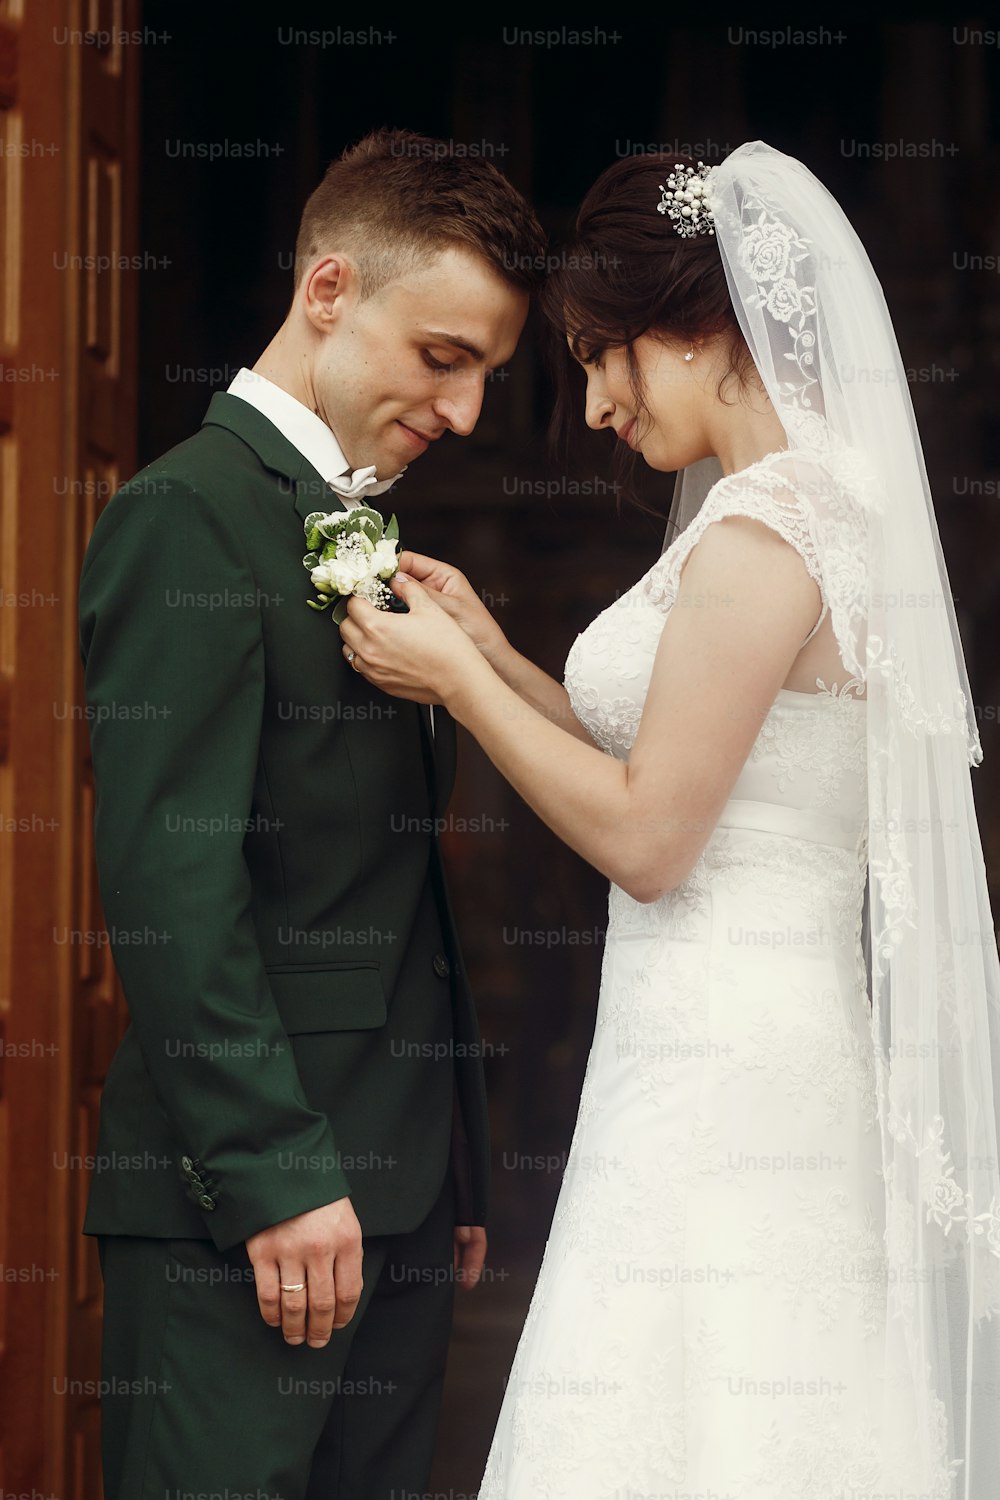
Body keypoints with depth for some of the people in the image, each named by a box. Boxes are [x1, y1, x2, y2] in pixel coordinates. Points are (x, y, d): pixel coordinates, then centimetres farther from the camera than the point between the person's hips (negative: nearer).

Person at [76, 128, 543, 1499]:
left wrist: (457, 1176, 18)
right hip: (243, 1215, -8)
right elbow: (171, 882, -17)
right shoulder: (189, 514, -9)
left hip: (393, 1199, 8)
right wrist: (275, 1176, -20)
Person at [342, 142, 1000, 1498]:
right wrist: (494, 654, 13)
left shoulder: (761, 535, -16)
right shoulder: (822, 503, 13)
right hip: (771, 1051, 10)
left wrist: (453, 679, -6)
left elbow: (646, 839, -16)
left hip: (718, 1070, -10)